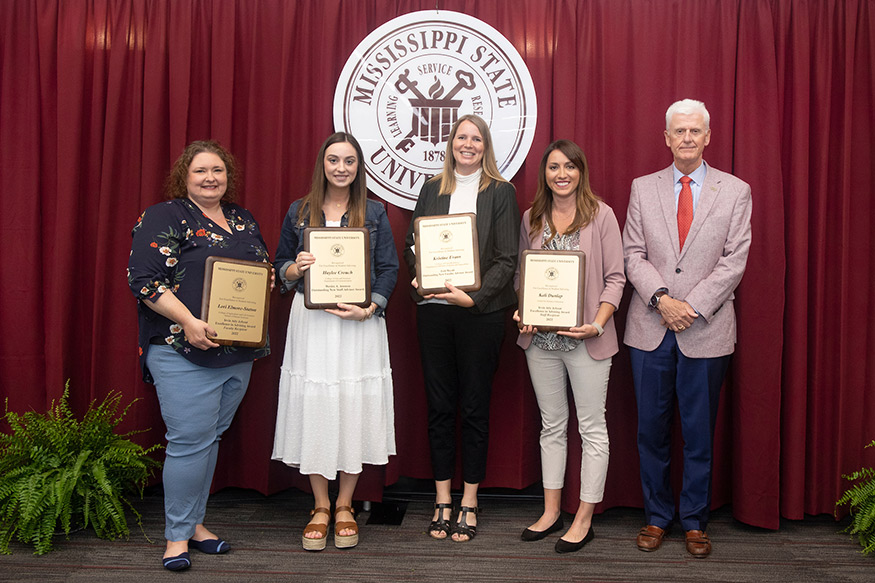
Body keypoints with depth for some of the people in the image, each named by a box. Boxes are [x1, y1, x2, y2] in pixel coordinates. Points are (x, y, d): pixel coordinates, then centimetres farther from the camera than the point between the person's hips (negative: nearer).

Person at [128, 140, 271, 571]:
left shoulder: (243, 221, 16)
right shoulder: (164, 218, -4)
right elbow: (144, 279, -13)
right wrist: (188, 321, -21)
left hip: (238, 353, 7)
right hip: (184, 353, -6)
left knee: (211, 438, 13)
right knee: (190, 441, -6)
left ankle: (195, 522, 27)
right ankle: (178, 536, 10)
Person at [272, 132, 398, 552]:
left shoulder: (375, 213, 6)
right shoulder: (299, 212, 9)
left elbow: (389, 269, 3)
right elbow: (281, 265, 13)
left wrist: (369, 308, -11)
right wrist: (296, 269, -10)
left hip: (360, 323, -1)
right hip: (311, 321, 1)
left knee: (355, 409, 2)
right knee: (313, 409, 2)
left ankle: (344, 507, 19)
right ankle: (320, 508, 18)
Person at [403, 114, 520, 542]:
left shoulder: (501, 192, 2)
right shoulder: (432, 189, 13)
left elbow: (506, 259, -3)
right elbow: (411, 243, 15)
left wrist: (473, 297, -16)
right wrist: (419, 276, -5)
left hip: (480, 311, -3)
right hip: (433, 310, 3)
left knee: (475, 406, 4)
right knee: (439, 405, 7)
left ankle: (468, 503, 17)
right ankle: (442, 501, 20)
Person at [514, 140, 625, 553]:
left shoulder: (600, 215, -3)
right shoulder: (532, 218, 8)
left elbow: (615, 278, -4)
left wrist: (597, 323, -16)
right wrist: (522, 312, -4)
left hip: (586, 339, -4)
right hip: (541, 337, 4)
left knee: (591, 427, 4)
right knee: (551, 425, 14)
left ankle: (584, 519, 17)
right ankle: (551, 512, 26)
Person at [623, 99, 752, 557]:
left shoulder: (735, 191, 4)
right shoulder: (643, 188, 8)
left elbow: (734, 261, -2)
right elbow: (634, 254, 3)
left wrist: (691, 305, -12)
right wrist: (662, 298, -12)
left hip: (706, 330, -1)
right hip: (650, 328, 1)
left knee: (699, 431, 7)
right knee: (651, 428, 8)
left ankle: (694, 520, 24)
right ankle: (656, 516, 24)